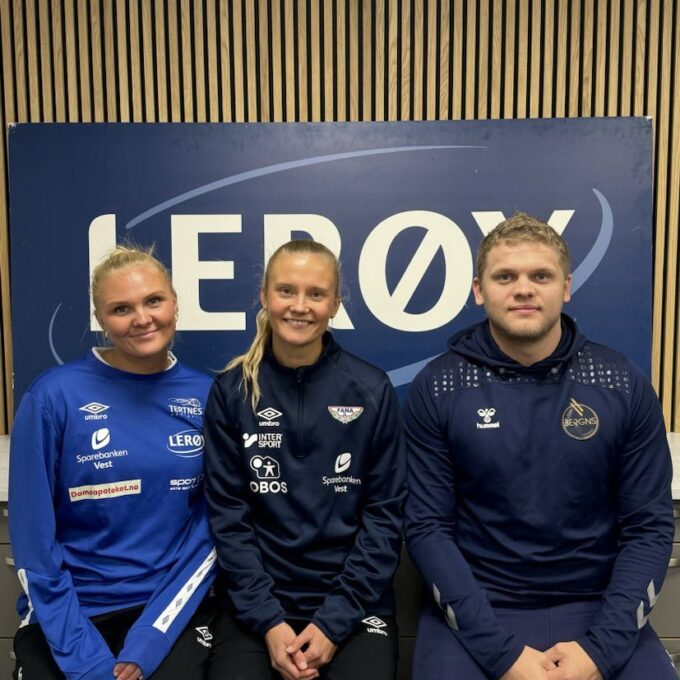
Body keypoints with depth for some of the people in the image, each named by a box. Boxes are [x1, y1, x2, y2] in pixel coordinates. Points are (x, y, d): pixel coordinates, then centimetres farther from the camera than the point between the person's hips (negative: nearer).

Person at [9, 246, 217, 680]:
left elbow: (211, 530, -3)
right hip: (67, 614, 0)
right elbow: (33, 540, -8)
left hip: (172, 609, 1)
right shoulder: (54, 396, -12)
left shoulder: (206, 396, -6)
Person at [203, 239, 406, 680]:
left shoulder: (372, 391, -5)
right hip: (258, 603, 1)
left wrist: (335, 621, -9)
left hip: (353, 603, 0)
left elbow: (385, 514, -4)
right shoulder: (231, 391, -3)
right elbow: (228, 515, -3)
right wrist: (268, 621, -10)